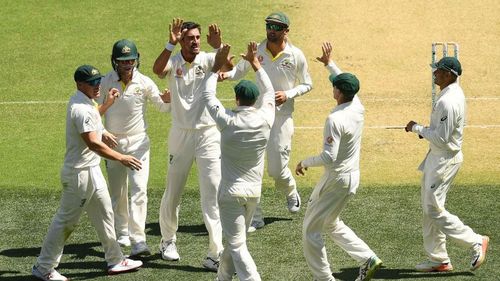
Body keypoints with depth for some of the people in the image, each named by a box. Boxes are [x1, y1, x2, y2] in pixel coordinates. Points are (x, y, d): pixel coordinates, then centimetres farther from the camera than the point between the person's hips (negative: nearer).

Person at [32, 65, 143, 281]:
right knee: (66, 221, -2)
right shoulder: (81, 108, -24)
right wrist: (121, 158, -30)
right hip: (80, 173, -10)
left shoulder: (83, 101, 8)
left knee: (104, 214, 16)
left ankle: (115, 260, 26)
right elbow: (93, 144, -31)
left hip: (92, 170, 10)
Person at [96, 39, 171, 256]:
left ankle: (138, 240, -18)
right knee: (117, 192, 11)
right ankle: (121, 233, 29)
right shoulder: (105, 83, -5)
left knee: (139, 189, -14)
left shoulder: (144, 83, -6)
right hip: (113, 142, 1)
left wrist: (168, 96, -23)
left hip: (138, 142, -1)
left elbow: (164, 106, -1)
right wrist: (102, 133, -15)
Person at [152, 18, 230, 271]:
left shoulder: (207, 60, -6)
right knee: (172, 194, 14)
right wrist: (171, 44, -41)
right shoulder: (173, 63, -6)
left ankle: (216, 254, -6)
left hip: (208, 134, -1)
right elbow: (157, 69, -29)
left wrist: (218, 47, -45)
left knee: (213, 194, -6)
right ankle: (168, 241, 36)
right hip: (180, 134, 1)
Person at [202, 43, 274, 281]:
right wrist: (255, 64, 21)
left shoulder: (228, 121, -16)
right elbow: (269, 93, 14)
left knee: (237, 245, -6)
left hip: (231, 193, -5)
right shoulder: (265, 119, -7)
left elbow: (207, 96, 0)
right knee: (235, 240, 21)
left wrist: (217, 66, 8)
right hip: (254, 192, 5)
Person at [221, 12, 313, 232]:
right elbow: (239, 71, 6)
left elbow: (307, 85, 4)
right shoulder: (256, 51, -1)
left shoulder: (296, 56, -6)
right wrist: (227, 75, -17)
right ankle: (254, 217, 4)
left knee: (277, 169, -1)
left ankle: (291, 193, 36)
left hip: (281, 116, -2)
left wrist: (288, 94, -14)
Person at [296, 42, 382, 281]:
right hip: (353, 175, 9)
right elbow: (346, 82, 21)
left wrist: (304, 162, -13)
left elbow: (329, 157, -28)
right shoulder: (358, 107, -1)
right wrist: (329, 63, 28)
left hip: (337, 179, -9)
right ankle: (368, 259, 19)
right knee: (331, 224, 26)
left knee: (310, 229, 4)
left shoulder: (335, 120, -26)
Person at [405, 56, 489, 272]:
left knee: (434, 210, -7)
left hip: (445, 159, -10)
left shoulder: (448, 102, -25)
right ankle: (438, 259, 19)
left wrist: (417, 128, -13)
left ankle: (476, 242, 2)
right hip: (437, 157, 10)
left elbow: (441, 138, -25)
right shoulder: (453, 92, 9)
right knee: (429, 208, 13)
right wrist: (424, 130, 6)